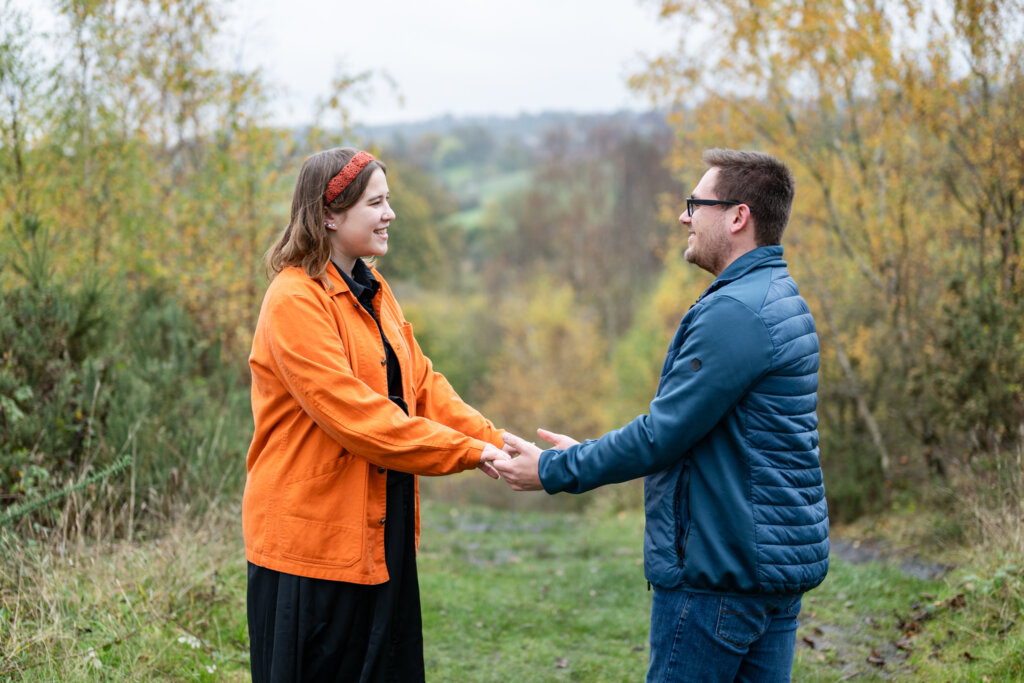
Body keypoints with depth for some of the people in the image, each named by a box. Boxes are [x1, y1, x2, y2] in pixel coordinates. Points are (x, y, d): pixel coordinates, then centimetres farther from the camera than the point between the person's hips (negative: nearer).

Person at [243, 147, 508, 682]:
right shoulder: (294, 301, -16)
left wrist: (495, 442, -6)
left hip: (380, 534, 8)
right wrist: (467, 452, -20)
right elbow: (353, 413, -23)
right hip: (312, 535, -8)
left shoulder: (373, 293, 12)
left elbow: (421, 386, 8)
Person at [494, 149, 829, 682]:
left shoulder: (734, 312, -20)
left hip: (721, 569, -10)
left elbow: (661, 436, -20)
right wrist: (585, 452, 15)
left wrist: (553, 471, -8)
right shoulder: (780, 297, 14)